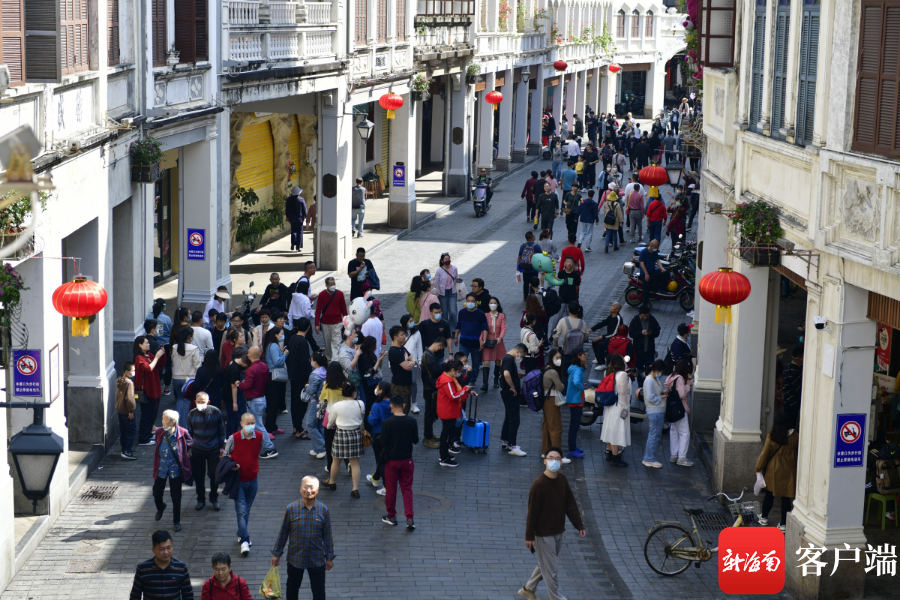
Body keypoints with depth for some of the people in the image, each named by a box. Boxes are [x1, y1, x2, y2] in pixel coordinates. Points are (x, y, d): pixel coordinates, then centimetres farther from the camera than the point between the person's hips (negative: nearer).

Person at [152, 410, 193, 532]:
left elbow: (190, 442, 6)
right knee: (156, 493, 13)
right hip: (161, 468, 3)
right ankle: (160, 508, 49)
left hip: (175, 469, -3)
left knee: (176, 496, 5)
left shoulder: (182, 433, -15)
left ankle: (177, 521, 22)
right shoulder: (159, 432, -7)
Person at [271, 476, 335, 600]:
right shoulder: (291, 509, -12)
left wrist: (329, 557, 4)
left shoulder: (323, 510, -9)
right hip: (295, 557, 0)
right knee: (292, 589, 19)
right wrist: (276, 554, 4)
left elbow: (327, 536, 0)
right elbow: (283, 533, -1)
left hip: (317, 560, 0)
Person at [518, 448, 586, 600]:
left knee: (545, 565, 21)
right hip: (544, 534, -7)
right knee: (551, 569, 1)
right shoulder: (539, 484, -21)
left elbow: (571, 505, 8)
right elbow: (532, 512, -17)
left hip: (558, 531, 8)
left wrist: (579, 525, 5)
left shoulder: (562, 480, 0)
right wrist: (529, 536, -14)